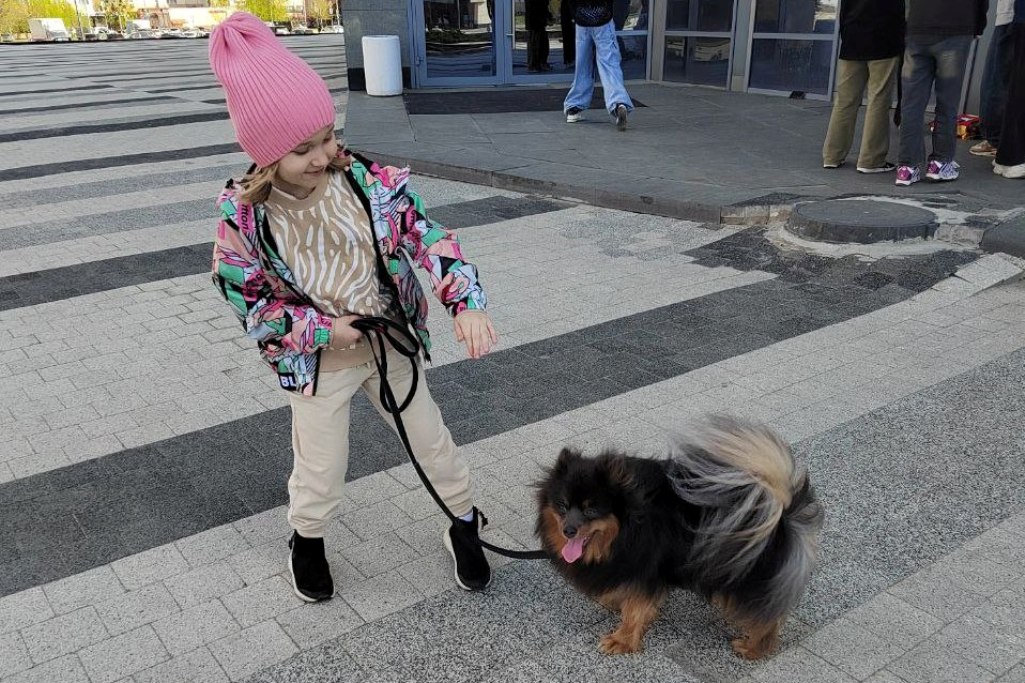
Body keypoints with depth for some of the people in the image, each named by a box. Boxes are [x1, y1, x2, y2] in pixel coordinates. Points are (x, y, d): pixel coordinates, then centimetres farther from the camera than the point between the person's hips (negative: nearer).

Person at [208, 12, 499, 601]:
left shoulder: (371, 182, -17)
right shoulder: (245, 218, -20)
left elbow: (428, 237, -17)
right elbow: (249, 303, -11)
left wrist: (466, 302, -34)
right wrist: (325, 330, -19)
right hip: (317, 360, -1)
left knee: (433, 442, 16)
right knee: (320, 473, 13)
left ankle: (465, 526, 42)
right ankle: (307, 542, 46)